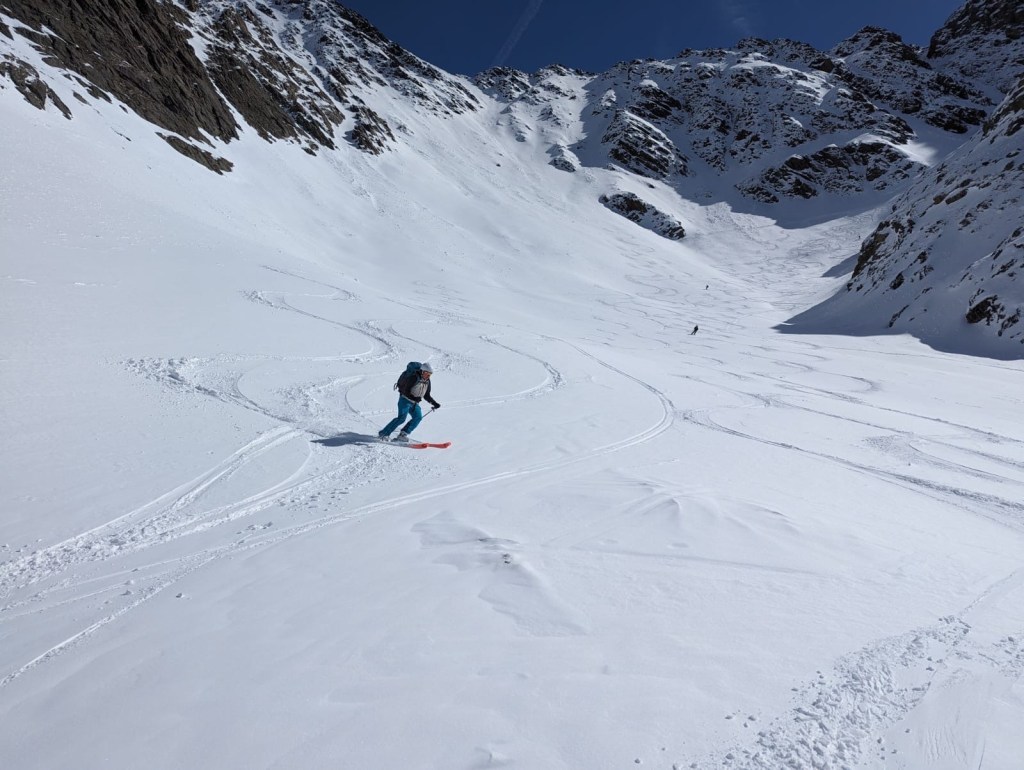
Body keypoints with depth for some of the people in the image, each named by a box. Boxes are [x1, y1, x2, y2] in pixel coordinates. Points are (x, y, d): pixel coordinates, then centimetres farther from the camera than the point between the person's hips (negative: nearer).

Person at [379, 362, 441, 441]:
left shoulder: (427, 382, 4)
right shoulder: (413, 378, -18)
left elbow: (427, 396, 12)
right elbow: (406, 392, -18)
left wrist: (435, 403, 1)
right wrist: (414, 398, -28)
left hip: (414, 402, 7)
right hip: (405, 400, -7)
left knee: (418, 417, -11)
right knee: (402, 417, -20)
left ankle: (403, 434, -8)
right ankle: (384, 433, -12)